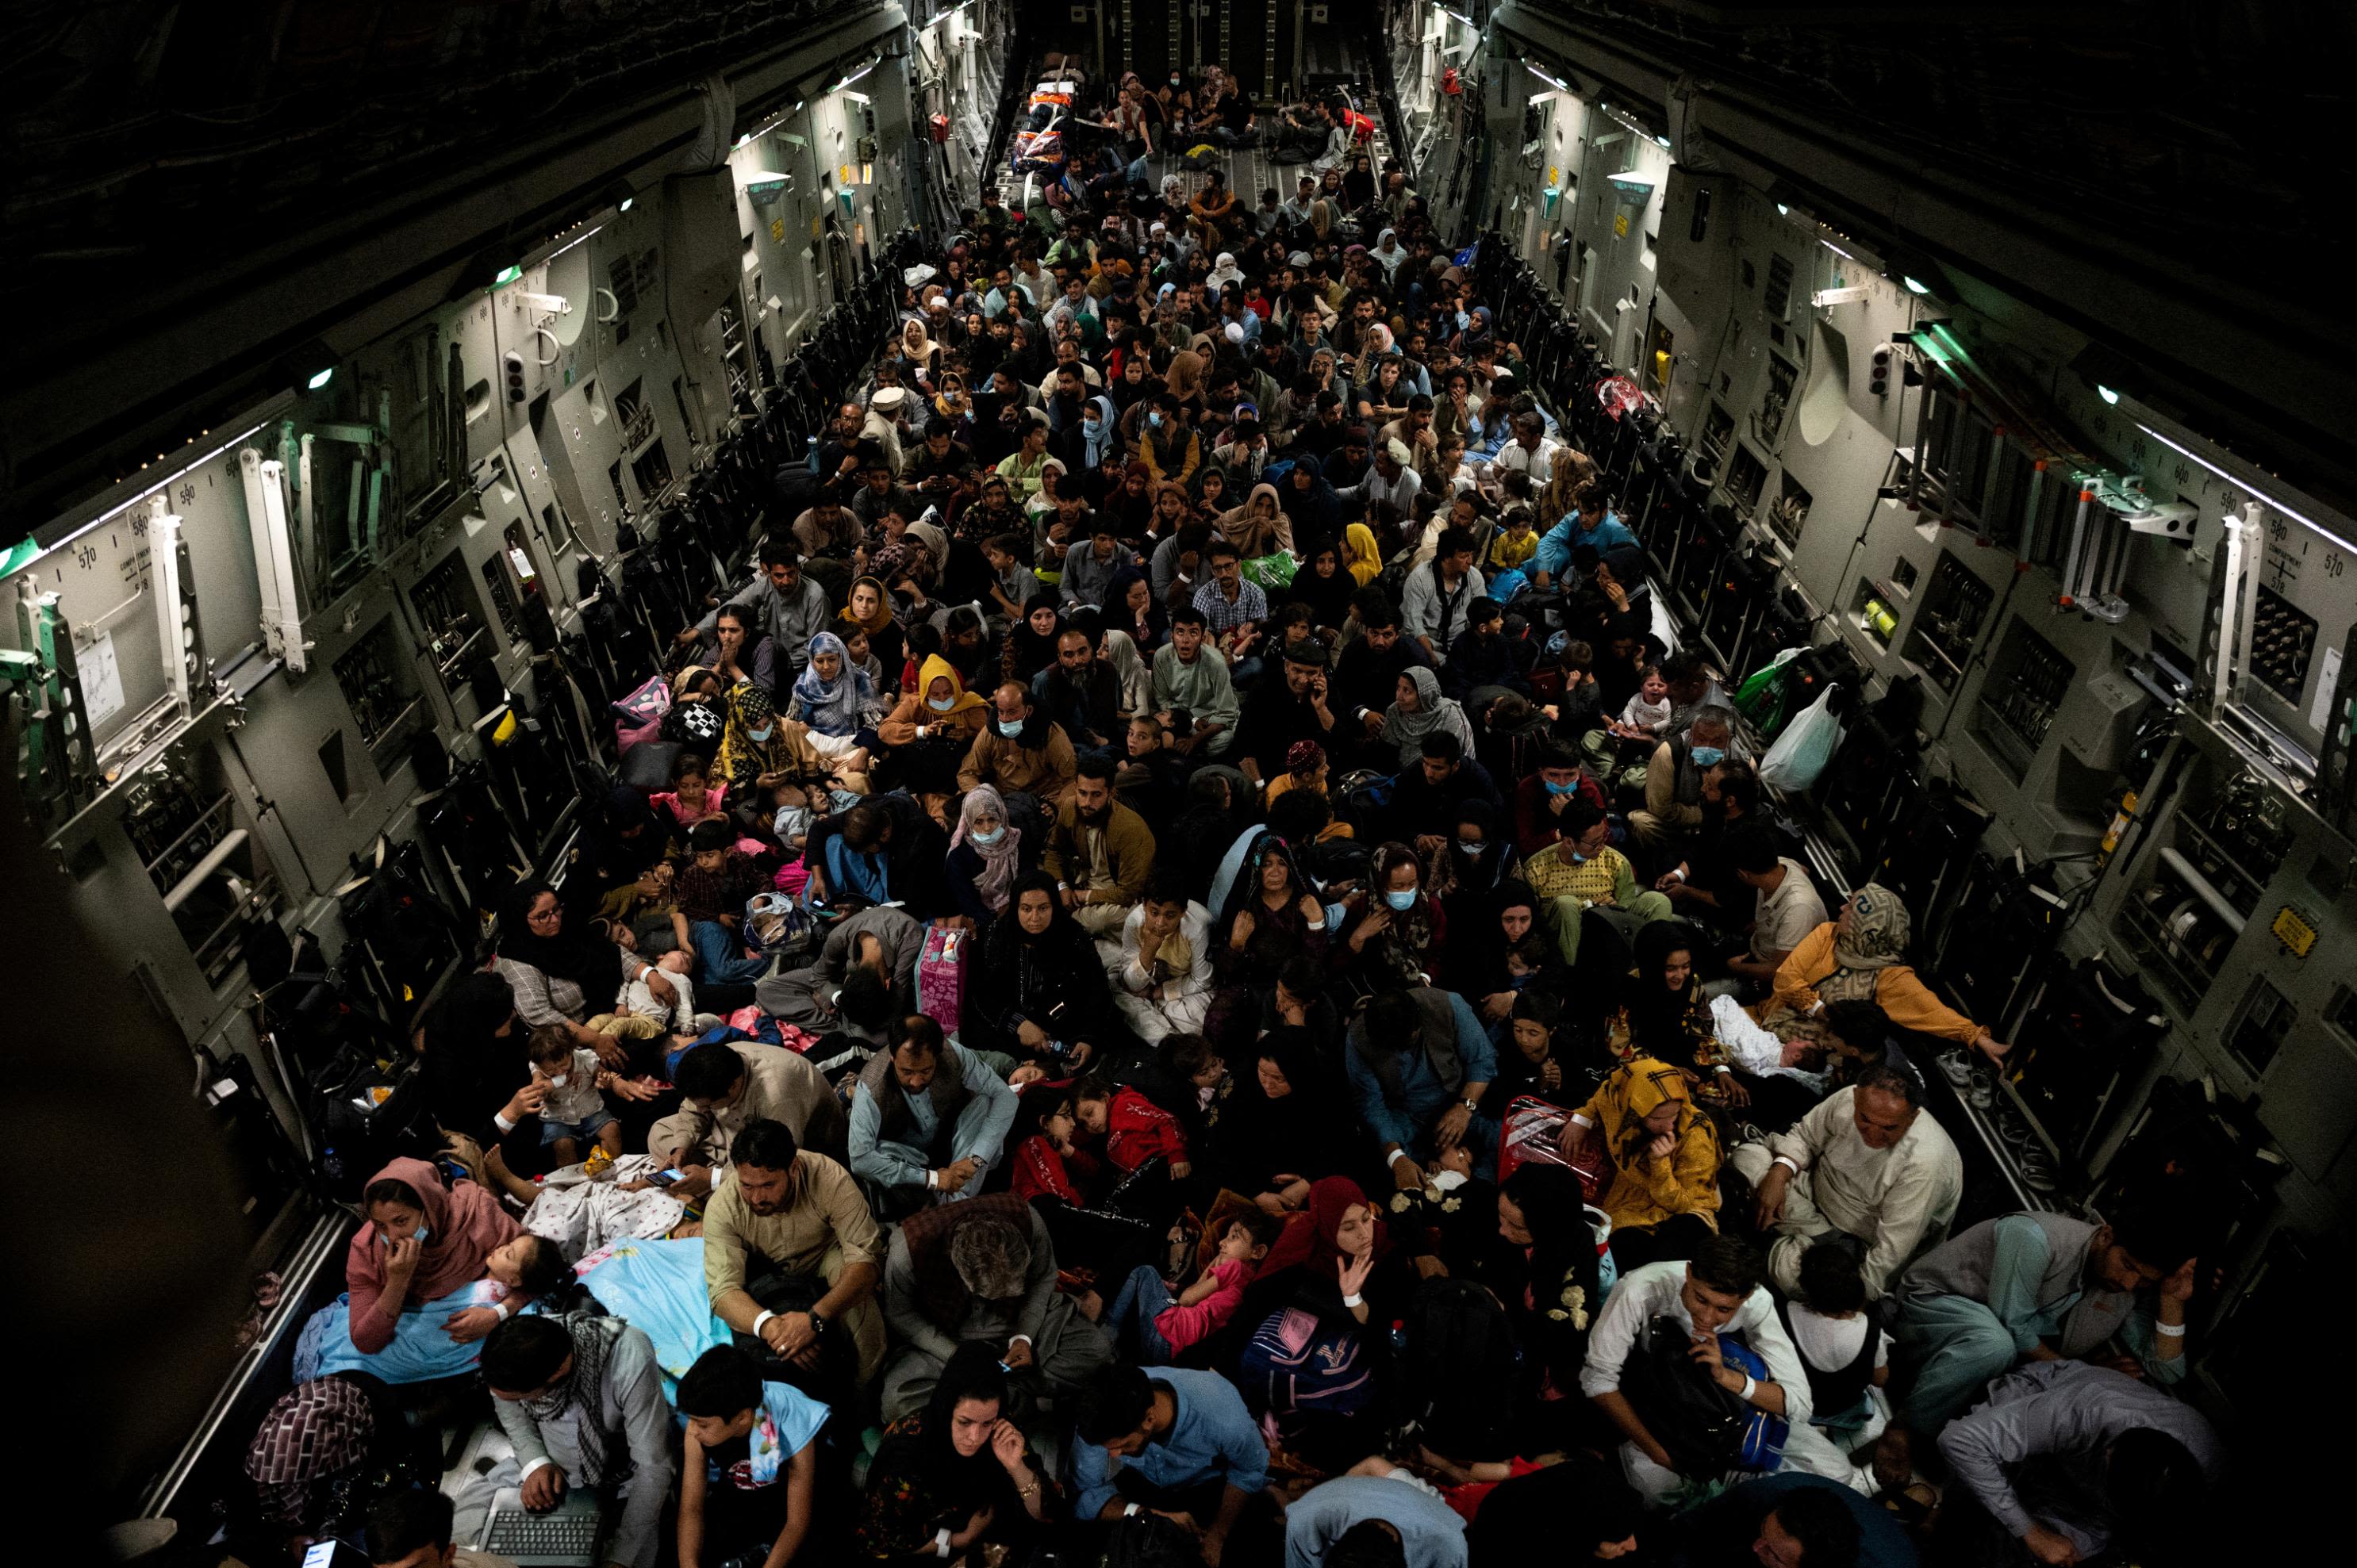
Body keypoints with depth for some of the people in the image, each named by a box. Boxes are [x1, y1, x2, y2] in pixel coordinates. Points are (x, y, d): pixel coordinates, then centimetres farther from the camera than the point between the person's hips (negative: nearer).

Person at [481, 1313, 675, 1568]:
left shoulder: (630, 1358, -38)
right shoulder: (513, 1354, -24)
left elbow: (653, 1466, -28)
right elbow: (511, 1415, 0)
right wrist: (535, 1462, -17)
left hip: (624, 1477, -4)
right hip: (549, 1470, 4)